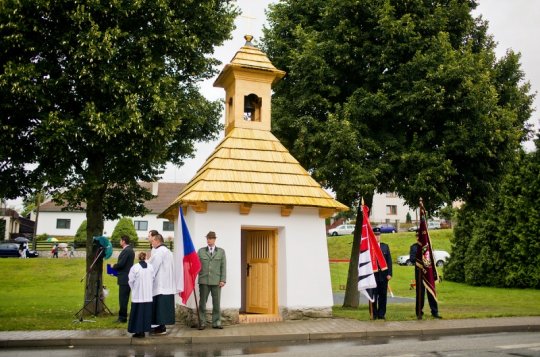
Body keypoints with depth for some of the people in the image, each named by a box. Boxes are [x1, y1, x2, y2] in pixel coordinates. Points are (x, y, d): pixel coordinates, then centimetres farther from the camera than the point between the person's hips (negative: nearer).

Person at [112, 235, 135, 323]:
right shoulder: (131, 250, 14)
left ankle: (122, 317, 1)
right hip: (128, 277, 10)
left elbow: (121, 264, -21)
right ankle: (123, 316, 22)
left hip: (124, 279, -10)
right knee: (124, 298, 15)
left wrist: (113, 266, -2)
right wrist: (116, 267, 13)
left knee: (123, 298, -4)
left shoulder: (126, 251, -17)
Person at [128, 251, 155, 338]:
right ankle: (144, 330, 14)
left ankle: (138, 331, 5)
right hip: (148, 295, 3)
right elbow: (153, 279, 4)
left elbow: (131, 281, -5)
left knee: (138, 313, 3)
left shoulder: (134, 267, -11)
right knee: (146, 312, 10)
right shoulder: (151, 267, -1)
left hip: (137, 295, -3)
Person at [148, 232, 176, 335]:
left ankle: (161, 328, 0)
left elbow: (153, 267, -14)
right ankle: (161, 326, 18)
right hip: (165, 283, 10)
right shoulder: (166, 250, 16)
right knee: (163, 307, 12)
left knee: (160, 306, -4)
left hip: (161, 284, -10)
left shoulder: (159, 251, -15)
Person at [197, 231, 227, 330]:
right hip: (203, 281, 0)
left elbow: (223, 266, 3)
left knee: (216, 303, 5)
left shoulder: (221, 251, 8)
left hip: (216, 282, 0)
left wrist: (223, 280, -4)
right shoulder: (201, 251, 8)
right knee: (202, 303, 4)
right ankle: (202, 323, 12)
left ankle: (216, 323, 14)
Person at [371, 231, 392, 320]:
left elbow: (389, 260, 8)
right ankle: (374, 314, 13)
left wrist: (389, 273, 0)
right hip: (372, 275, -3)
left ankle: (381, 314, 16)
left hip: (383, 275, 3)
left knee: (383, 295, 6)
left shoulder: (385, 246, 10)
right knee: (373, 296, 3)